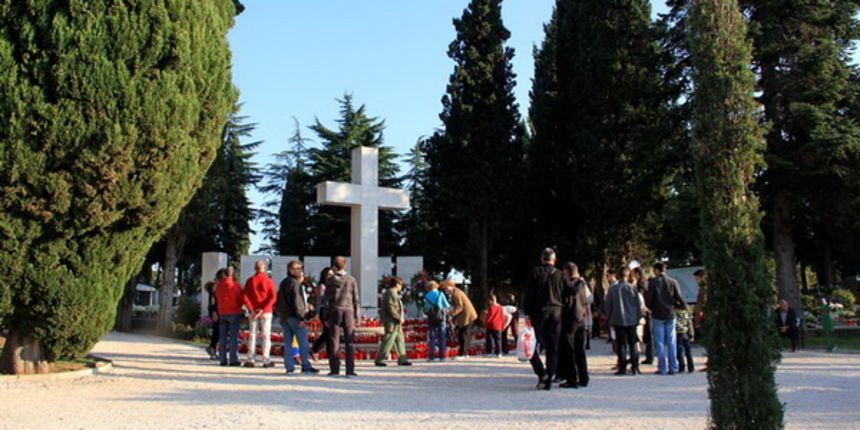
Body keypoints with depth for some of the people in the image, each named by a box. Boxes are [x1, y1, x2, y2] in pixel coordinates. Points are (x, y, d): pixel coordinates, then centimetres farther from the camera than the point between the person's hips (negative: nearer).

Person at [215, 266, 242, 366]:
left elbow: (217, 297, 11)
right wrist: (239, 306, 13)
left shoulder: (219, 285, 1)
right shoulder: (235, 284, -11)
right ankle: (233, 359, -4)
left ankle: (223, 359, 9)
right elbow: (240, 298, -6)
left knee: (222, 337, 9)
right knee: (234, 337, -1)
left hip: (222, 313, 4)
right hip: (234, 313, -4)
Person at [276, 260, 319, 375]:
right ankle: (306, 366, -1)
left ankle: (289, 367, 6)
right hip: (294, 316, -9)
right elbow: (296, 301, -17)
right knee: (303, 342, -2)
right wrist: (301, 318, -17)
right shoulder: (295, 283, -11)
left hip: (283, 317, 9)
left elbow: (279, 300, 19)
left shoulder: (283, 283, 16)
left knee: (287, 343, 7)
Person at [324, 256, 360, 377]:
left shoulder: (330, 280, 1)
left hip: (335, 311, 0)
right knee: (350, 342, 2)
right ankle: (350, 369, -2)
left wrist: (326, 317, 5)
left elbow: (327, 299, 0)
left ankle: (334, 369, 4)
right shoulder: (351, 279, 2)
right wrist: (356, 316, 6)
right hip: (348, 311, 0)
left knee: (334, 341, 5)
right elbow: (355, 299, 1)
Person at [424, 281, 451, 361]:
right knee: (441, 336, 2)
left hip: (431, 318, 2)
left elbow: (425, 309, 9)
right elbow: (447, 305, 1)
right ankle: (441, 356, 0)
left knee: (431, 337, 4)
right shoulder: (440, 294, 1)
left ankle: (431, 356, -2)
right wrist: (449, 307, 22)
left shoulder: (426, 296, 8)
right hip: (441, 317, -2)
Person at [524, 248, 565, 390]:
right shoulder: (559, 274, 5)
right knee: (553, 348, 7)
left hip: (539, 312, -2)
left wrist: (528, 314, -3)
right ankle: (548, 380, 6)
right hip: (556, 312, 2)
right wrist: (561, 311, 11)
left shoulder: (535, 272, -1)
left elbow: (529, 294, -5)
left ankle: (541, 372, -11)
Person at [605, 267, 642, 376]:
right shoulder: (632, 288, -4)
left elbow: (608, 305, 0)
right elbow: (639, 304, 0)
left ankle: (622, 368, 1)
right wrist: (638, 318, 10)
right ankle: (635, 367, 6)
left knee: (621, 345, 3)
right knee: (633, 344, 8)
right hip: (632, 320, 1)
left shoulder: (613, 288, -4)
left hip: (618, 320, -1)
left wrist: (610, 320, 10)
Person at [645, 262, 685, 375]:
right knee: (671, 342, 8)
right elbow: (679, 299, -2)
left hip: (658, 315, -3)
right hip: (670, 315, 3)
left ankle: (662, 368, 1)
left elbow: (648, 299, -9)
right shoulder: (673, 282, 3)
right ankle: (673, 368, 9)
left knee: (659, 343, 2)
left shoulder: (653, 282, -6)